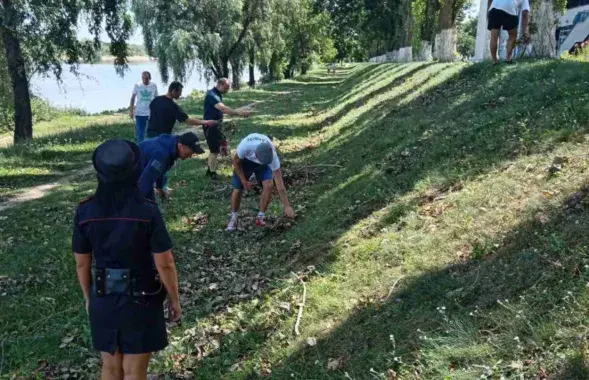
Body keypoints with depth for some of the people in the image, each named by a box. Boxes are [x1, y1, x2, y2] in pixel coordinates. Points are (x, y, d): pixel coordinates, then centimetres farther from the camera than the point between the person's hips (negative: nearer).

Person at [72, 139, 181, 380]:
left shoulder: (85, 212, -12)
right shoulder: (147, 212, -23)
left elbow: (82, 263, -1)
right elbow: (165, 264, -17)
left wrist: (89, 297, 16)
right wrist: (174, 300, -1)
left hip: (104, 300, 3)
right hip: (141, 301, -3)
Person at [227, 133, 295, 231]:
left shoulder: (272, 156, -38)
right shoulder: (245, 146, -43)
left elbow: (279, 183, -34)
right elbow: (236, 162, -19)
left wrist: (287, 206, -34)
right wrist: (244, 180, -17)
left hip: (263, 164, 1)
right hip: (245, 160, 0)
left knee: (268, 185, -21)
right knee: (237, 189, -7)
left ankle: (260, 218, -5)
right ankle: (233, 219, 16)